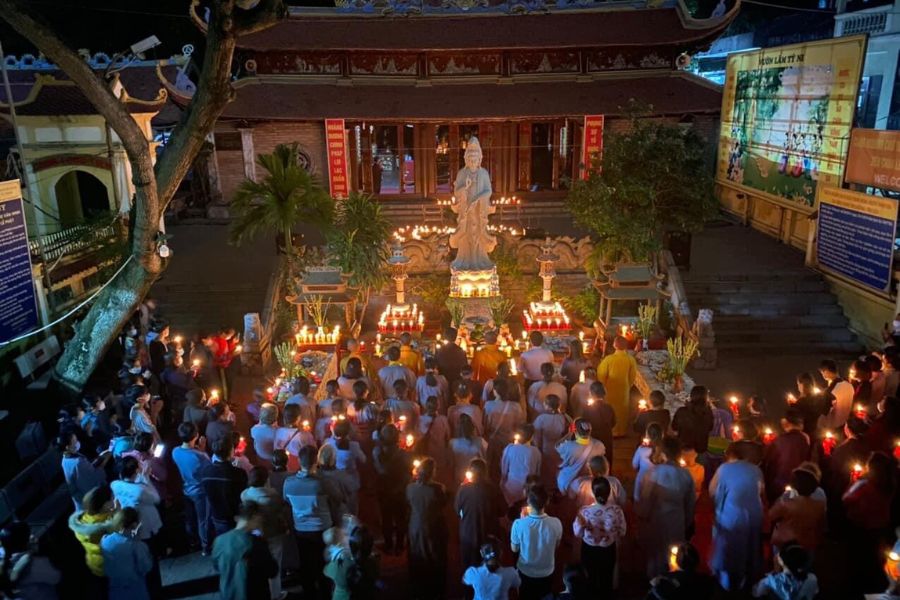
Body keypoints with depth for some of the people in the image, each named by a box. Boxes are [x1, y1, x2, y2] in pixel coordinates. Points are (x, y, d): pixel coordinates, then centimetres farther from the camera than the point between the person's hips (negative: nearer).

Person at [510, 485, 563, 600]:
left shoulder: (519, 524, -30)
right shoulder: (556, 523, -26)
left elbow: (514, 549, -12)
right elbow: (556, 545, -4)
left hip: (526, 572, -1)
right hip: (547, 572, 1)